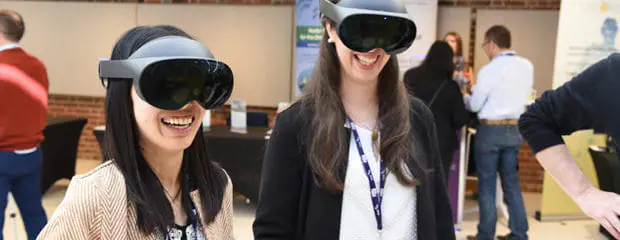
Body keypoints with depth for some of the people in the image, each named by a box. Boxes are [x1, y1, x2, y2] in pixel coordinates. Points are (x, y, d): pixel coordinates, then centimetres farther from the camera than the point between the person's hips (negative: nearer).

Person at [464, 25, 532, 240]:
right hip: (515, 129, 6)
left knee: (487, 185, 5)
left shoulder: (489, 70, -16)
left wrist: (464, 97, 12)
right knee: (512, 183, 16)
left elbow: (474, 105, -8)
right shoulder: (527, 66, 3)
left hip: (491, 130, -6)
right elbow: (521, 95, 13)